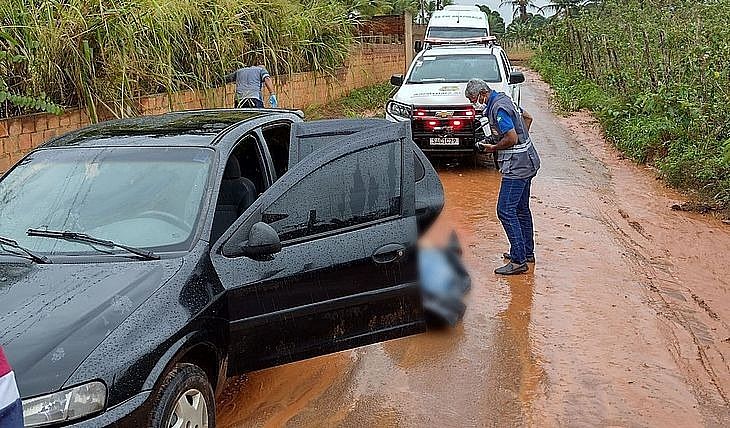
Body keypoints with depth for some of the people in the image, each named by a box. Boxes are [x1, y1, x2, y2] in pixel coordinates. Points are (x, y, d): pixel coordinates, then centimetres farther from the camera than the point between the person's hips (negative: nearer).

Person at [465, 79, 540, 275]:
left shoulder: (498, 108, -19)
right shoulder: (504, 99, 12)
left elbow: (512, 138, -24)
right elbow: (527, 117, 25)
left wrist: (493, 147, -9)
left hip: (517, 166, -11)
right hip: (527, 162, 11)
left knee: (505, 211, -10)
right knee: (521, 209, 18)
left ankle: (518, 261, -9)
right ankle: (527, 252, 29)